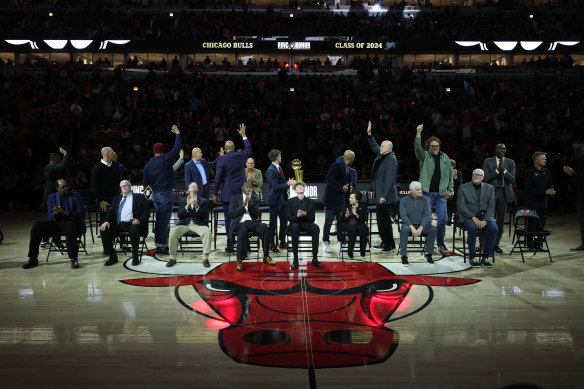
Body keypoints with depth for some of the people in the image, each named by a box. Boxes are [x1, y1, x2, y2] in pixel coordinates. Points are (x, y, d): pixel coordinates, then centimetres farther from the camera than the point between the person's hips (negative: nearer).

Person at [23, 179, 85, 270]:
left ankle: (73, 259, -36)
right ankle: (33, 259, -11)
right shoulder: (52, 197, 12)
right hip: (55, 222, 4)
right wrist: (55, 213, -20)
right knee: (37, 226, -20)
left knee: (70, 226, -40)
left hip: (71, 221, -4)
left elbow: (81, 213, -6)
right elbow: (49, 217, 6)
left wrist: (65, 213, -21)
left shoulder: (75, 195, 4)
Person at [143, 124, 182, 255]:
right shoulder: (166, 159, -5)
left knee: (159, 220, 13)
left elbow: (145, 182, 13)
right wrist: (177, 133, 11)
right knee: (164, 220, -5)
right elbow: (177, 147, -2)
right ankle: (162, 245, -4)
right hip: (166, 194, -6)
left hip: (155, 195, 6)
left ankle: (159, 245, 17)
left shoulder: (148, 165, 10)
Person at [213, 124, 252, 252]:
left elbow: (218, 177, -8)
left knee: (229, 219, 1)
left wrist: (215, 193, 1)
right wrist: (243, 136, 34)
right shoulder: (240, 155, 2)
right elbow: (249, 150, 26)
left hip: (228, 193, -3)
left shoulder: (221, 159, -9)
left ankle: (230, 245, 3)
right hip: (241, 192, 4)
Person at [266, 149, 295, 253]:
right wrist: (288, 184, -18)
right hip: (274, 200, -8)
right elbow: (275, 187, -22)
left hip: (282, 199, 8)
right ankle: (272, 244, 14)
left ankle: (282, 242, 27)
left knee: (284, 220, 13)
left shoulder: (279, 167, 10)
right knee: (273, 222, 2)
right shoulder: (270, 170, -18)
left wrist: (288, 182, 0)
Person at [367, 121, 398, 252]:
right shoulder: (381, 155, 10)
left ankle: (390, 245, 5)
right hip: (379, 194, 10)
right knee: (380, 220, 15)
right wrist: (369, 134, 19)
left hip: (386, 197, -10)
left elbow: (390, 179, -21)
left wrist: (384, 196, -24)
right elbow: (374, 147, 30)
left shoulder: (391, 159, -16)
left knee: (385, 220, -5)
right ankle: (384, 242, 26)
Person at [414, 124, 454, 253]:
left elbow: (450, 174, 16)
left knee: (442, 219, -1)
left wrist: (449, 189, 9)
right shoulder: (424, 156, 3)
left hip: (441, 193, 3)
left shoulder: (445, 158, 12)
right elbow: (417, 147, -16)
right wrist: (418, 133, -29)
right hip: (427, 192, -2)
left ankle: (440, 243, 15)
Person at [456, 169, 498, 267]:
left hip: (485, 217, 2)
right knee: (472, 227, -34)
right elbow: (461, 205, -4)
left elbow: (491, 206, 3)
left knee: (494, 228, -27)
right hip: (468, 217, -2)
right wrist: (473, 218, -16)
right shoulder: (463, 187, 7)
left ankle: (485, 257, -18)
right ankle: (472, 257, -24)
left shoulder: (489, 188, 13)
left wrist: (485, 220, -13)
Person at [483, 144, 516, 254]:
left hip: (504, 193, 2)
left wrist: (504, 170, -15)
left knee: (501, 219, 5)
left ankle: (496, 243, 15)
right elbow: (486, 178, -6)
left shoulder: (510, 162, 8)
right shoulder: (488, 161, 3)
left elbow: (512, 180, -1)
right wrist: (497, 170, -15)